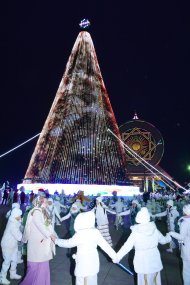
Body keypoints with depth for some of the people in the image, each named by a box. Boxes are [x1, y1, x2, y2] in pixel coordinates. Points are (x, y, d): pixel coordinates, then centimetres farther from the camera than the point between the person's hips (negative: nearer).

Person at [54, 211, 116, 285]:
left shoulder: (79, 234, -22)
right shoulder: (96, 232, -8)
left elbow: (68, 243, -8)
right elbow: (105, 245, -2)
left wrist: (56, 240, 6)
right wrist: (114, 256, 7)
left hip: (83, 264, -5)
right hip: (93, 262, 5)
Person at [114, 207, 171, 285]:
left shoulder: (136, 232, -19)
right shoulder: (154, 230, -10)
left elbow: (127, 246, -16)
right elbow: (163, 240, 8)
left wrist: (117, 257, -5)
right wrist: (168, 237, 31)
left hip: (143, 263, -3)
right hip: (154, 261, 3)